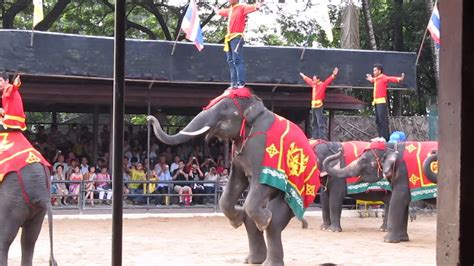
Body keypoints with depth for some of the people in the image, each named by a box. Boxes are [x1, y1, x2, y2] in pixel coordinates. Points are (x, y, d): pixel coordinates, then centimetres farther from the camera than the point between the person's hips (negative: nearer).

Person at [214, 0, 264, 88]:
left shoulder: (242, 7, -4)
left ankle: (241, 83, -18)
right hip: (229, 38, 9)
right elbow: (221, 12, 44)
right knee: (231, 61, 8)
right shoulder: (229, 10, 21)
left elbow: (250, 7, -24)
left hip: (237, 37, -9)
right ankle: (234, 83, 11)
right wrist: (217, 11, 63)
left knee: (237, 60, -15)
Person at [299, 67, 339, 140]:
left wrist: (333, 75, -30)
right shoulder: (313, 85, 17)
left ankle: (322, 137, -15)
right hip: (313, 106, 8)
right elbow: (309, 81, 34)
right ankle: (315, 136, 19)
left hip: (319, 106, -8)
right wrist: (303, 76, 49)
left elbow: (328, 80, -17)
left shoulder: (322, 84, -4)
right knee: (314, 123, 13)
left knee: (320, 122, -12)